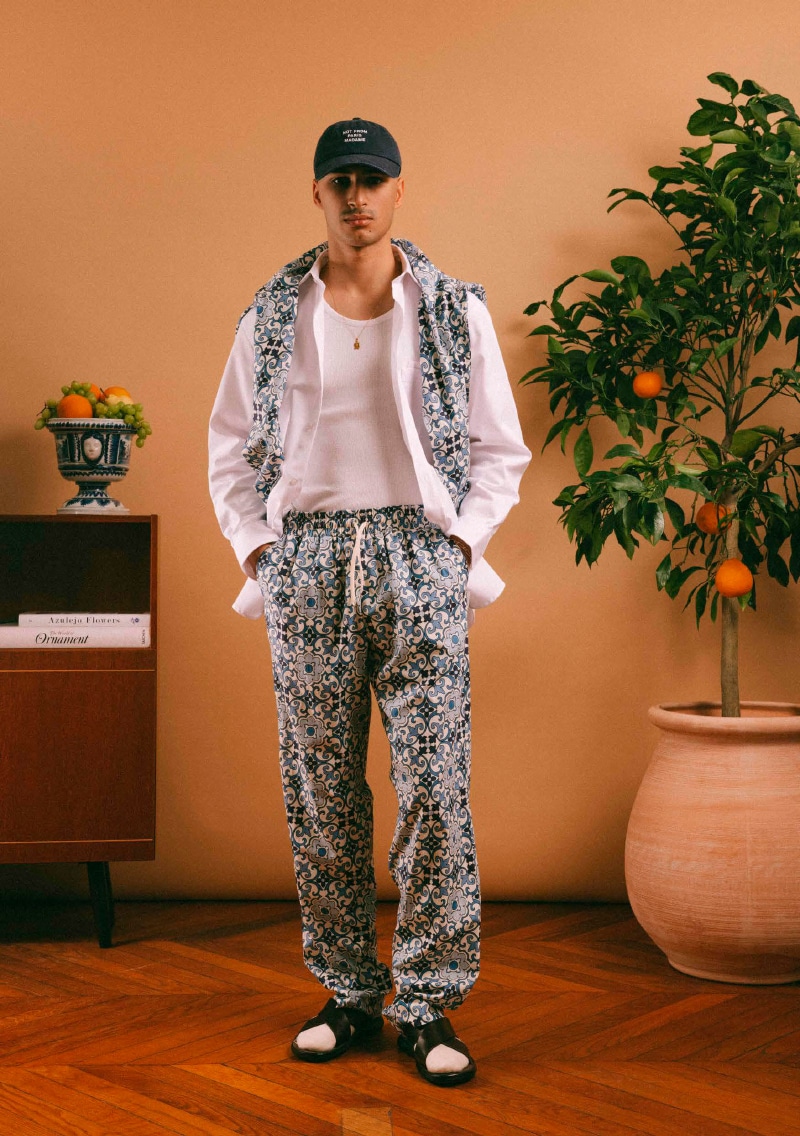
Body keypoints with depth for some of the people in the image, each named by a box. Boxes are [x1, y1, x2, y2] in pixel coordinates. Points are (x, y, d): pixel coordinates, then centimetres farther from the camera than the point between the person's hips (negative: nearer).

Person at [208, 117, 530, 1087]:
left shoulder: (455, 311, 6)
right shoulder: (272, 315, 9)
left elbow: (500, 450, 9)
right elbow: (230, 447, 15)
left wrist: (460, 540, -2)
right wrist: (255, 547, 3)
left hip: (420, 554, -1)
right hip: (306, 556, 2)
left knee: (435, 786, -6)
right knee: (320, 789, 5)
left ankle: (426, 1005, 6)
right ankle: (348, 994, 18)